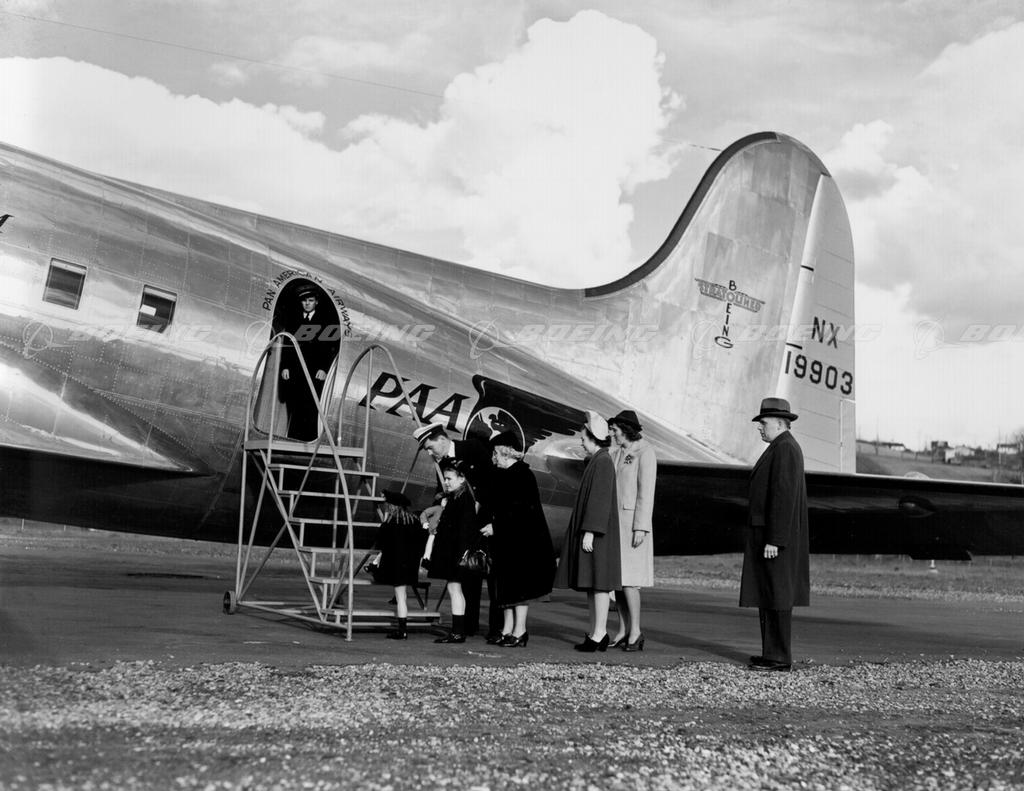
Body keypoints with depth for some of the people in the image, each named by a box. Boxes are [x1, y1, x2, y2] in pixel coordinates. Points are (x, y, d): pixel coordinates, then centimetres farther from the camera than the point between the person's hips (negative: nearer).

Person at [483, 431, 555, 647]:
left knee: (518, 586, -5)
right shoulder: (503, 475, 13)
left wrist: (497, 526, -19)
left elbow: (520, 510, -21)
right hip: (507, 541, 9)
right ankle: (508, 629, 14)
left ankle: (520, 632, 0)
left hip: (523, 539, -9)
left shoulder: (522, 475, -15)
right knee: (506, 585, 9)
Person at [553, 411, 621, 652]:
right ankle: (597, 632, 13)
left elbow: (600, 499, -20)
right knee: (590, 581, 10)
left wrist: (590, 531, -23)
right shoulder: (594, 462, 16)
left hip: (597, 533, -10)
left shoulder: (603, 462, -14)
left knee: (598, 581, -7)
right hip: (588, 529, 10)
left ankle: (599, 633, -5)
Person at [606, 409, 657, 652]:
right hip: (614, 521, 8)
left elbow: (646, 493, -14)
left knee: (627, 577, -10)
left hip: (632, 521, -8)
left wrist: (641, 528, -19)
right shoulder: (617, 454, 15)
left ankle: (636, 631, -3)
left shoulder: (645, 453, -9)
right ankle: (623, 631, 10)